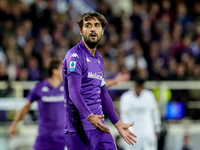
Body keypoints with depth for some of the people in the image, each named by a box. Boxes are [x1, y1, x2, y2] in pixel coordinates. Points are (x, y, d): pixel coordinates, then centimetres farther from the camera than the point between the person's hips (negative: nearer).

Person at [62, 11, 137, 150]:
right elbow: (74, 93, -22)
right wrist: (90, 117, -37)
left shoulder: (99, 59, 17)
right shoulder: (75, 56, -10)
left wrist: (118, 124, 25)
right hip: (79, 129, -8)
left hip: (99, 126, 8)